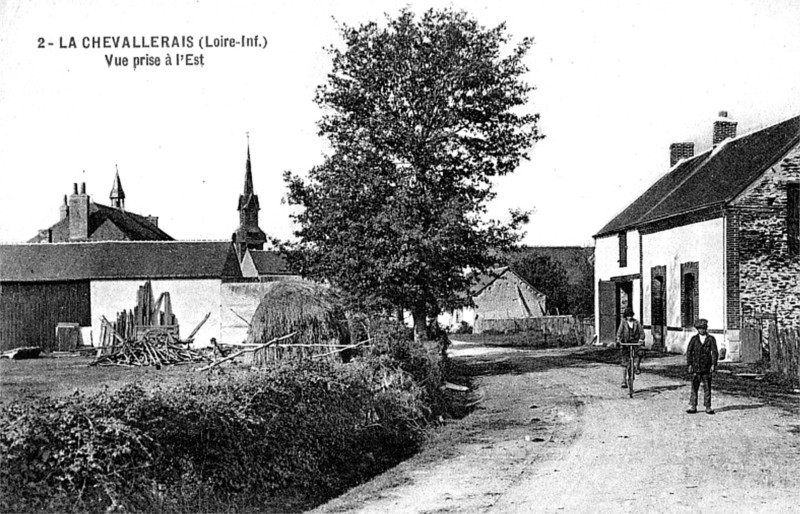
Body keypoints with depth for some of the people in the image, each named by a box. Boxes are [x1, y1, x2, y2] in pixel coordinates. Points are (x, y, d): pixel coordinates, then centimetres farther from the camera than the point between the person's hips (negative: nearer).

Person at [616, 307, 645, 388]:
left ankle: (638, 365, 1)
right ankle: (624, 381, 4)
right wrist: (618, 340, -28)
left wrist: (641, 339, -19)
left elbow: (641, 332, 1)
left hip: (635, 342, 1)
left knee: (641, 352, -29)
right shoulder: (623, 322, 1)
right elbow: (619, 331, -11)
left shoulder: (636, 322, 6)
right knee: (624, 363, -3)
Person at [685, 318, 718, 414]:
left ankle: (708, 407, 10)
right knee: (694, 387, 0)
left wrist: (713, 364, -9)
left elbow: (714, 352, 0)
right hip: (696, 367, 0)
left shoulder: (711, 339, 4)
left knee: (707, 388, 3)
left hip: (707, 367, 0)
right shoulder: (694, 339, 6)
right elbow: (689, 352, 5)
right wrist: (689, 364, -2)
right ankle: (693, 407, 4)